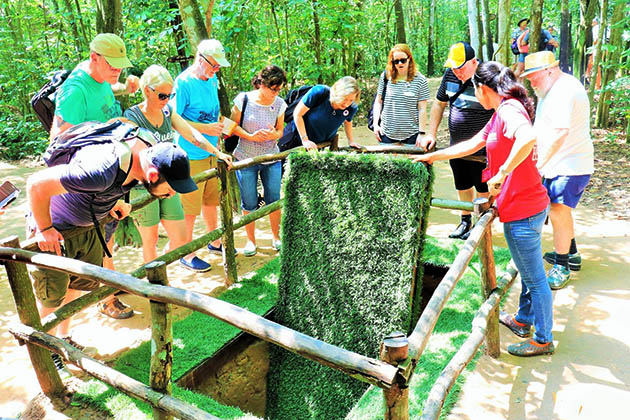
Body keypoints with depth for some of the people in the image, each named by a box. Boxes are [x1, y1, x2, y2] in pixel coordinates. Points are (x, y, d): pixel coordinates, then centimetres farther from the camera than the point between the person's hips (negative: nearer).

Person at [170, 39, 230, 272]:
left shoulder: (212, 79, 9)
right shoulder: (183, 83, -16)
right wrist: (206, 129, -22)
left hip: (210, 152, 8)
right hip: (191, 155, -8)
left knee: (211, 199, 20)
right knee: (189, 207, 0)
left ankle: (214, 242, 37)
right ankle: (186, 254, 15)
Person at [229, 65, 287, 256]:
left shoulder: (279, 104, -3)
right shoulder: (243, 99, -11)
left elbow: (280, 132, 5)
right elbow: (233, 126, -5)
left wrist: (273, 135, -19)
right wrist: (251, 136, -20)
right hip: (246, 159, -2)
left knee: (274, 200, 7)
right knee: (249, 203, 6)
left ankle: (276, 237, 28)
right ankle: (250, 240, 24)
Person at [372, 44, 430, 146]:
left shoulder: (420, 80, -3)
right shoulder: (385, 77, 2)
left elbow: (422, 109, -3)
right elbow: (378, 101, 9)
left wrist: (421, 133, -6)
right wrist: (375, 124, 1)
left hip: (411, 134, -2)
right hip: (387, 133, 2)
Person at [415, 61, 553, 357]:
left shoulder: (509, 109, -18)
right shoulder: (501, 112, 14)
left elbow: (528, 138, -40)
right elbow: (472, 144, 23)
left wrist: (501, 174, -32)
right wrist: (433, 156, 27)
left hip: (522, 209, -11)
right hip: (524, 206, 11)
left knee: (534, 277, 4)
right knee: (527, 271, 24)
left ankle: (543, 340, 20)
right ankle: (523, 320, 43)